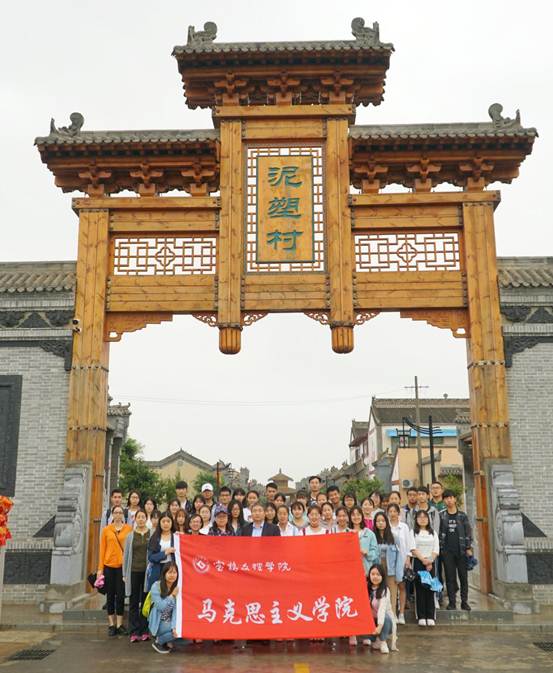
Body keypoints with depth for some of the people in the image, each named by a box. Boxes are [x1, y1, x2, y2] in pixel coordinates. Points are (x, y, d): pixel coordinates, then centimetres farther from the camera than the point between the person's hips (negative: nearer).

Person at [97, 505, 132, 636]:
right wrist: (100, 568, 1)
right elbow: (102, 549, 5)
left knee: (121, 595, 2)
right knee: (110, 595, 7)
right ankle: (111, 625, 16)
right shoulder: (106, 530, 5)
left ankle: (119, 625, 12)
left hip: (123, 566, -1)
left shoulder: (129, 529, 1)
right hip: (109, 566, 1)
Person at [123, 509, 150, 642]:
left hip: (147, 572, -1)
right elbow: (126, 555, 10)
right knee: (133, 603, 4)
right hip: (133, 571, 2)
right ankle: (134, 632, 9)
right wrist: (124, 574, 6)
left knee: (146, 602, 4)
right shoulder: (130, 536, 9)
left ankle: (144, 631, 12)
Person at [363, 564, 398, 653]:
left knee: (385, 618, -35)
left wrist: (380, 626, -43)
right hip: (372, 620, 4)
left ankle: (383, 642, -11)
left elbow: (382, 609, -32)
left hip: (384, 620, -4)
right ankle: (374, 640, 4)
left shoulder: (384, 590, -19)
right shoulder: (367, 588, -3)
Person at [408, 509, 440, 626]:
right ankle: (421, 617, 0)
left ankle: (430, 617, 3)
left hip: (430, 563, 2)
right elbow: (413, 548, -5)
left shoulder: (433, 533, 14)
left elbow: (436, 549, 6)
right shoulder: (413, 533, 5)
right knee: (419, 588, -3)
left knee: (430, 589, -1)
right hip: (418, 562, -2)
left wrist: (430, 561, -8)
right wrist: (423, 559, -15)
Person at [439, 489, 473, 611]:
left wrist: (469, 548, -1)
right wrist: (440, 548, -1)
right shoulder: (441, 516, 3)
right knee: (450, 577, 3)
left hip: (461, 550, 0)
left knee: (463, 576, 4)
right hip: (447, 551, 0)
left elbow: (468, 532, 5)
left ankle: (464, 602, 13)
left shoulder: (462, 516, 3)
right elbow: (438, 532, 4)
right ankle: (452, 602, 10)